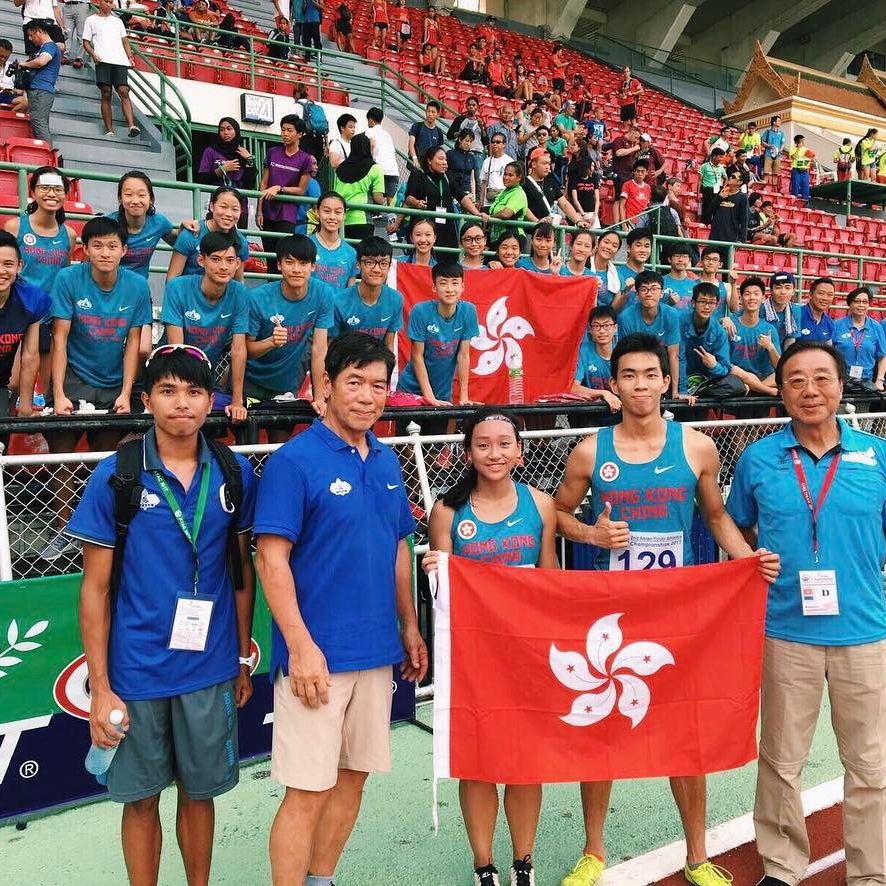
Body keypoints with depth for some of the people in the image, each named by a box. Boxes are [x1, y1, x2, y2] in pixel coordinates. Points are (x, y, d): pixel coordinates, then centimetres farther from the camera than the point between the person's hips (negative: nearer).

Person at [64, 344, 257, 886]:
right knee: (142, 798, 14)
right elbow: (96, 588, -4)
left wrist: (244, 660, 9)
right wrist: (100, 688, -6)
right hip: (137, 673, -1)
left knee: (199, 792, 16)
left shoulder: (234, 474, -1)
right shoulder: (115, 476, -7)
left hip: (211, 670, 2)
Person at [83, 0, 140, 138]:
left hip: (120, 61, 2)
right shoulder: (91, 20, 17)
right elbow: (86, 42, 12)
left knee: (124, 91, -16)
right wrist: (93, 55, -7)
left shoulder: (118, 21, 26)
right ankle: (109, 131, -9)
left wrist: (130, 56, 5)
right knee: (106, 94, -7)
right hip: (103, 60, -2)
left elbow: (125, 41, 23)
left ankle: (132, 126, -29)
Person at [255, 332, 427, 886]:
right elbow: (272, 558, -15)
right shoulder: (294, 460, -12)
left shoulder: (387, 462, 8)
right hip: (318, 654, -7)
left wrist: (410, 628, 14)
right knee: (308, 791, 0)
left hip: (377, 651, 7)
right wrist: (301, 646, -19)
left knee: (353, 776, 17)